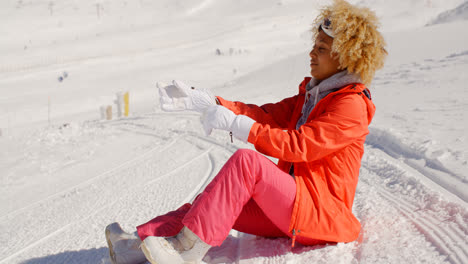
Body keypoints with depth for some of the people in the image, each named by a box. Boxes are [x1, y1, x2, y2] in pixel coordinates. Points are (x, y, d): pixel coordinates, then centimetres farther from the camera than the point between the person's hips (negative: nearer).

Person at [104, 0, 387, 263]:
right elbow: (265, 114, 6)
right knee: (223, 201, -10)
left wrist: (235, 124, -24)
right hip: (289, 209, 9)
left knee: (246, 161, -28)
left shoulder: (351, 106, -10)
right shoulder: (310, 95, 19)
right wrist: (201, 101, -6)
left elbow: (299, 145, -21)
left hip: (321, 213, -9)